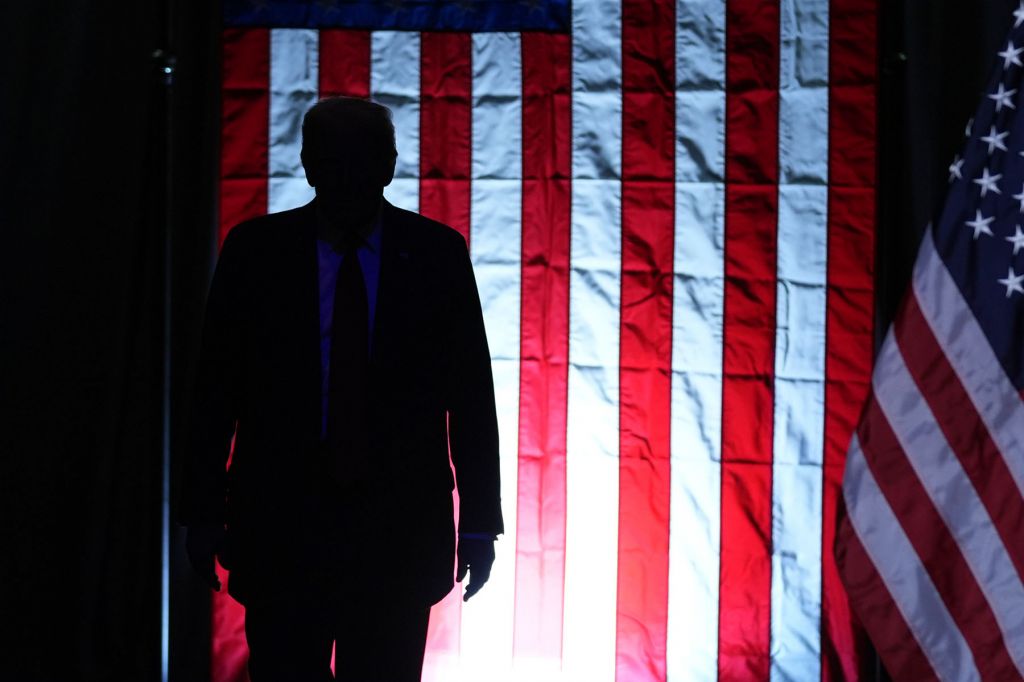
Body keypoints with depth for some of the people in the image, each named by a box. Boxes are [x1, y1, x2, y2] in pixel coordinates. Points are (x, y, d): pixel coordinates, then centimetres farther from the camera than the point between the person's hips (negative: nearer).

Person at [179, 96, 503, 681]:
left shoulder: (437, 253, 1)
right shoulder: (255, 250, 1)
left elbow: (471, 392, 3)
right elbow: (217, 390, 5)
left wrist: (479, 523, 0)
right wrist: (204, 511, 2)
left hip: (400, 525, 0)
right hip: (280, 520, 0)